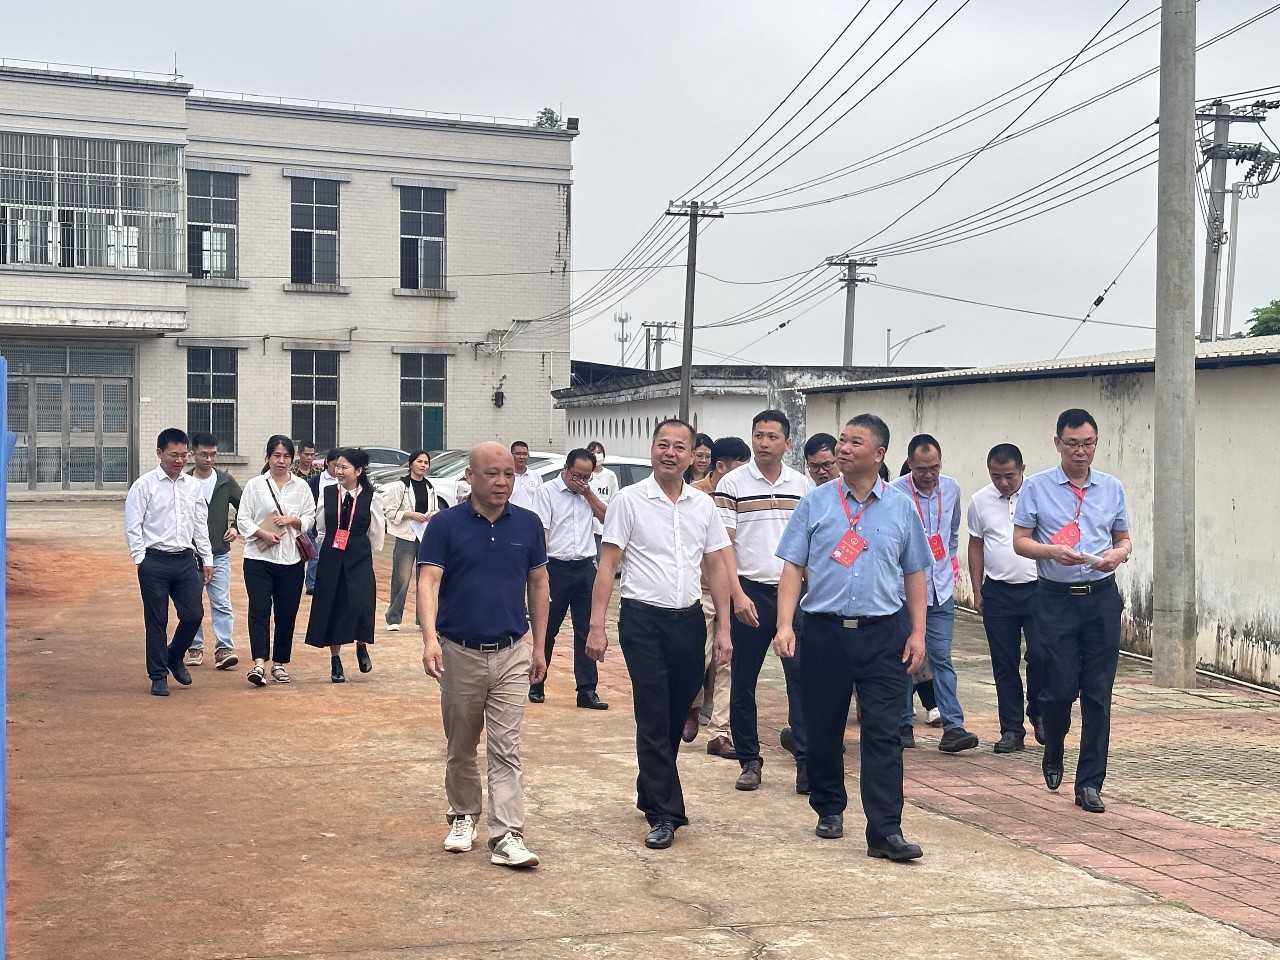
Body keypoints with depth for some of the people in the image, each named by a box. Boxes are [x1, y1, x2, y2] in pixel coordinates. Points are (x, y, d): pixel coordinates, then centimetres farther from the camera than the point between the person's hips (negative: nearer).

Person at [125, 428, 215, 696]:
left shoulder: (193, 485, 10)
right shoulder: (144, 485, -4)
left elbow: (201, 524, 15)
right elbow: (133, 526, -4)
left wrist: (207, 559, 12)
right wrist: (141, 559, -10)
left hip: (186, 560, 4)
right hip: (155, 561, -4)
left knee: (194, 615, 2)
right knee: (156, 621, 3)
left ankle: (174, 657, 29)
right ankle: (158, 675, 14)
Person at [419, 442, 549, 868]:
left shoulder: (528, 524, 2)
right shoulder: (445, 524, -6)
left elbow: (538, 584, 9)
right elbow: (428, 582, -14)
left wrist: (539, 647, 7)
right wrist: (430, 639, -28)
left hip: (512, 654, 1)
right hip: (460, 653, -1)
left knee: (506, 749, -4)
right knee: (460, 747, 14)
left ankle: (507, 837, -5)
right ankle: (463, 817, 31)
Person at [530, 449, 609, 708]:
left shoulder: (588, 494, 13)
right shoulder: (546, 492, -3)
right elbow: (541, 531, -9)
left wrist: (588, 494, -2)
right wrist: (541, 568, -17)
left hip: (585, 569, 4)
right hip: (556, 568, -4)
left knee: (586, 631, 2)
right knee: (547, 630, 6)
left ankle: (587, 690, 4)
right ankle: (537, 684, 19)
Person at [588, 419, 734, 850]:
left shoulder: (704, 506, 7)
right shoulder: (629, 501, -4)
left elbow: (716, 567, 12)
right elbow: (608, 565, -4)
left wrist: (723, 628, 7)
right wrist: (597, 626, -10)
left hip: (689, 620, 4)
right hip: (643, 620, -4)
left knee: (676, 718, 12)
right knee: (653, 719, -4)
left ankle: (651, 792, 31)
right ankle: (664, 814, 1)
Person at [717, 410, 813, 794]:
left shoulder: (804, 485, 7)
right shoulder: (731, 484, -2)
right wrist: (737, 594, -13)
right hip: (750, 593, -2)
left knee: (802, 678, -4)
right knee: (743, 683, 5)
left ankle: (806, 762, -3)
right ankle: (749, 760, 17)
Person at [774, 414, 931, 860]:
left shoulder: (902, 508, 6)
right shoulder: (814, 503, 3)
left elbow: (914, 574, 10)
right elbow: (793, 568, 0)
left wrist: (917, 631, 3)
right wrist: (785, 625, -9)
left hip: (883, 634, 0)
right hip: (825, 631, 1)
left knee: (882, 732, -4)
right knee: (823, 729, 10)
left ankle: (885, 831, -4)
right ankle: (829, 810, 28)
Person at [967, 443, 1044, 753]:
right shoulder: (980, 501, 4)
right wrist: (977, 591, 9)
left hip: (1037, 588, -2)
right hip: (997, 591, 2)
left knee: (1039, 655, -9)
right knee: (1004, 664, 5)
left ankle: (1037, 712, 17)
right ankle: (1012, 730, 13)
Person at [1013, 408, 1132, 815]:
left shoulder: (1112, 488, 9)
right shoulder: (1037, 486, 1)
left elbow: (1123, 539, 14)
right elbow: (1020, 541, 0)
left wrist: (1119, 553, -9)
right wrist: (1053, 552, -19)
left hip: (1102, 598, 2)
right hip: (1056, 598, -2)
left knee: (1098, 693, 2)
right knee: (1059, 687, -2)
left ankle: (1089, 783, 10)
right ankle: (1053, 757, 28)